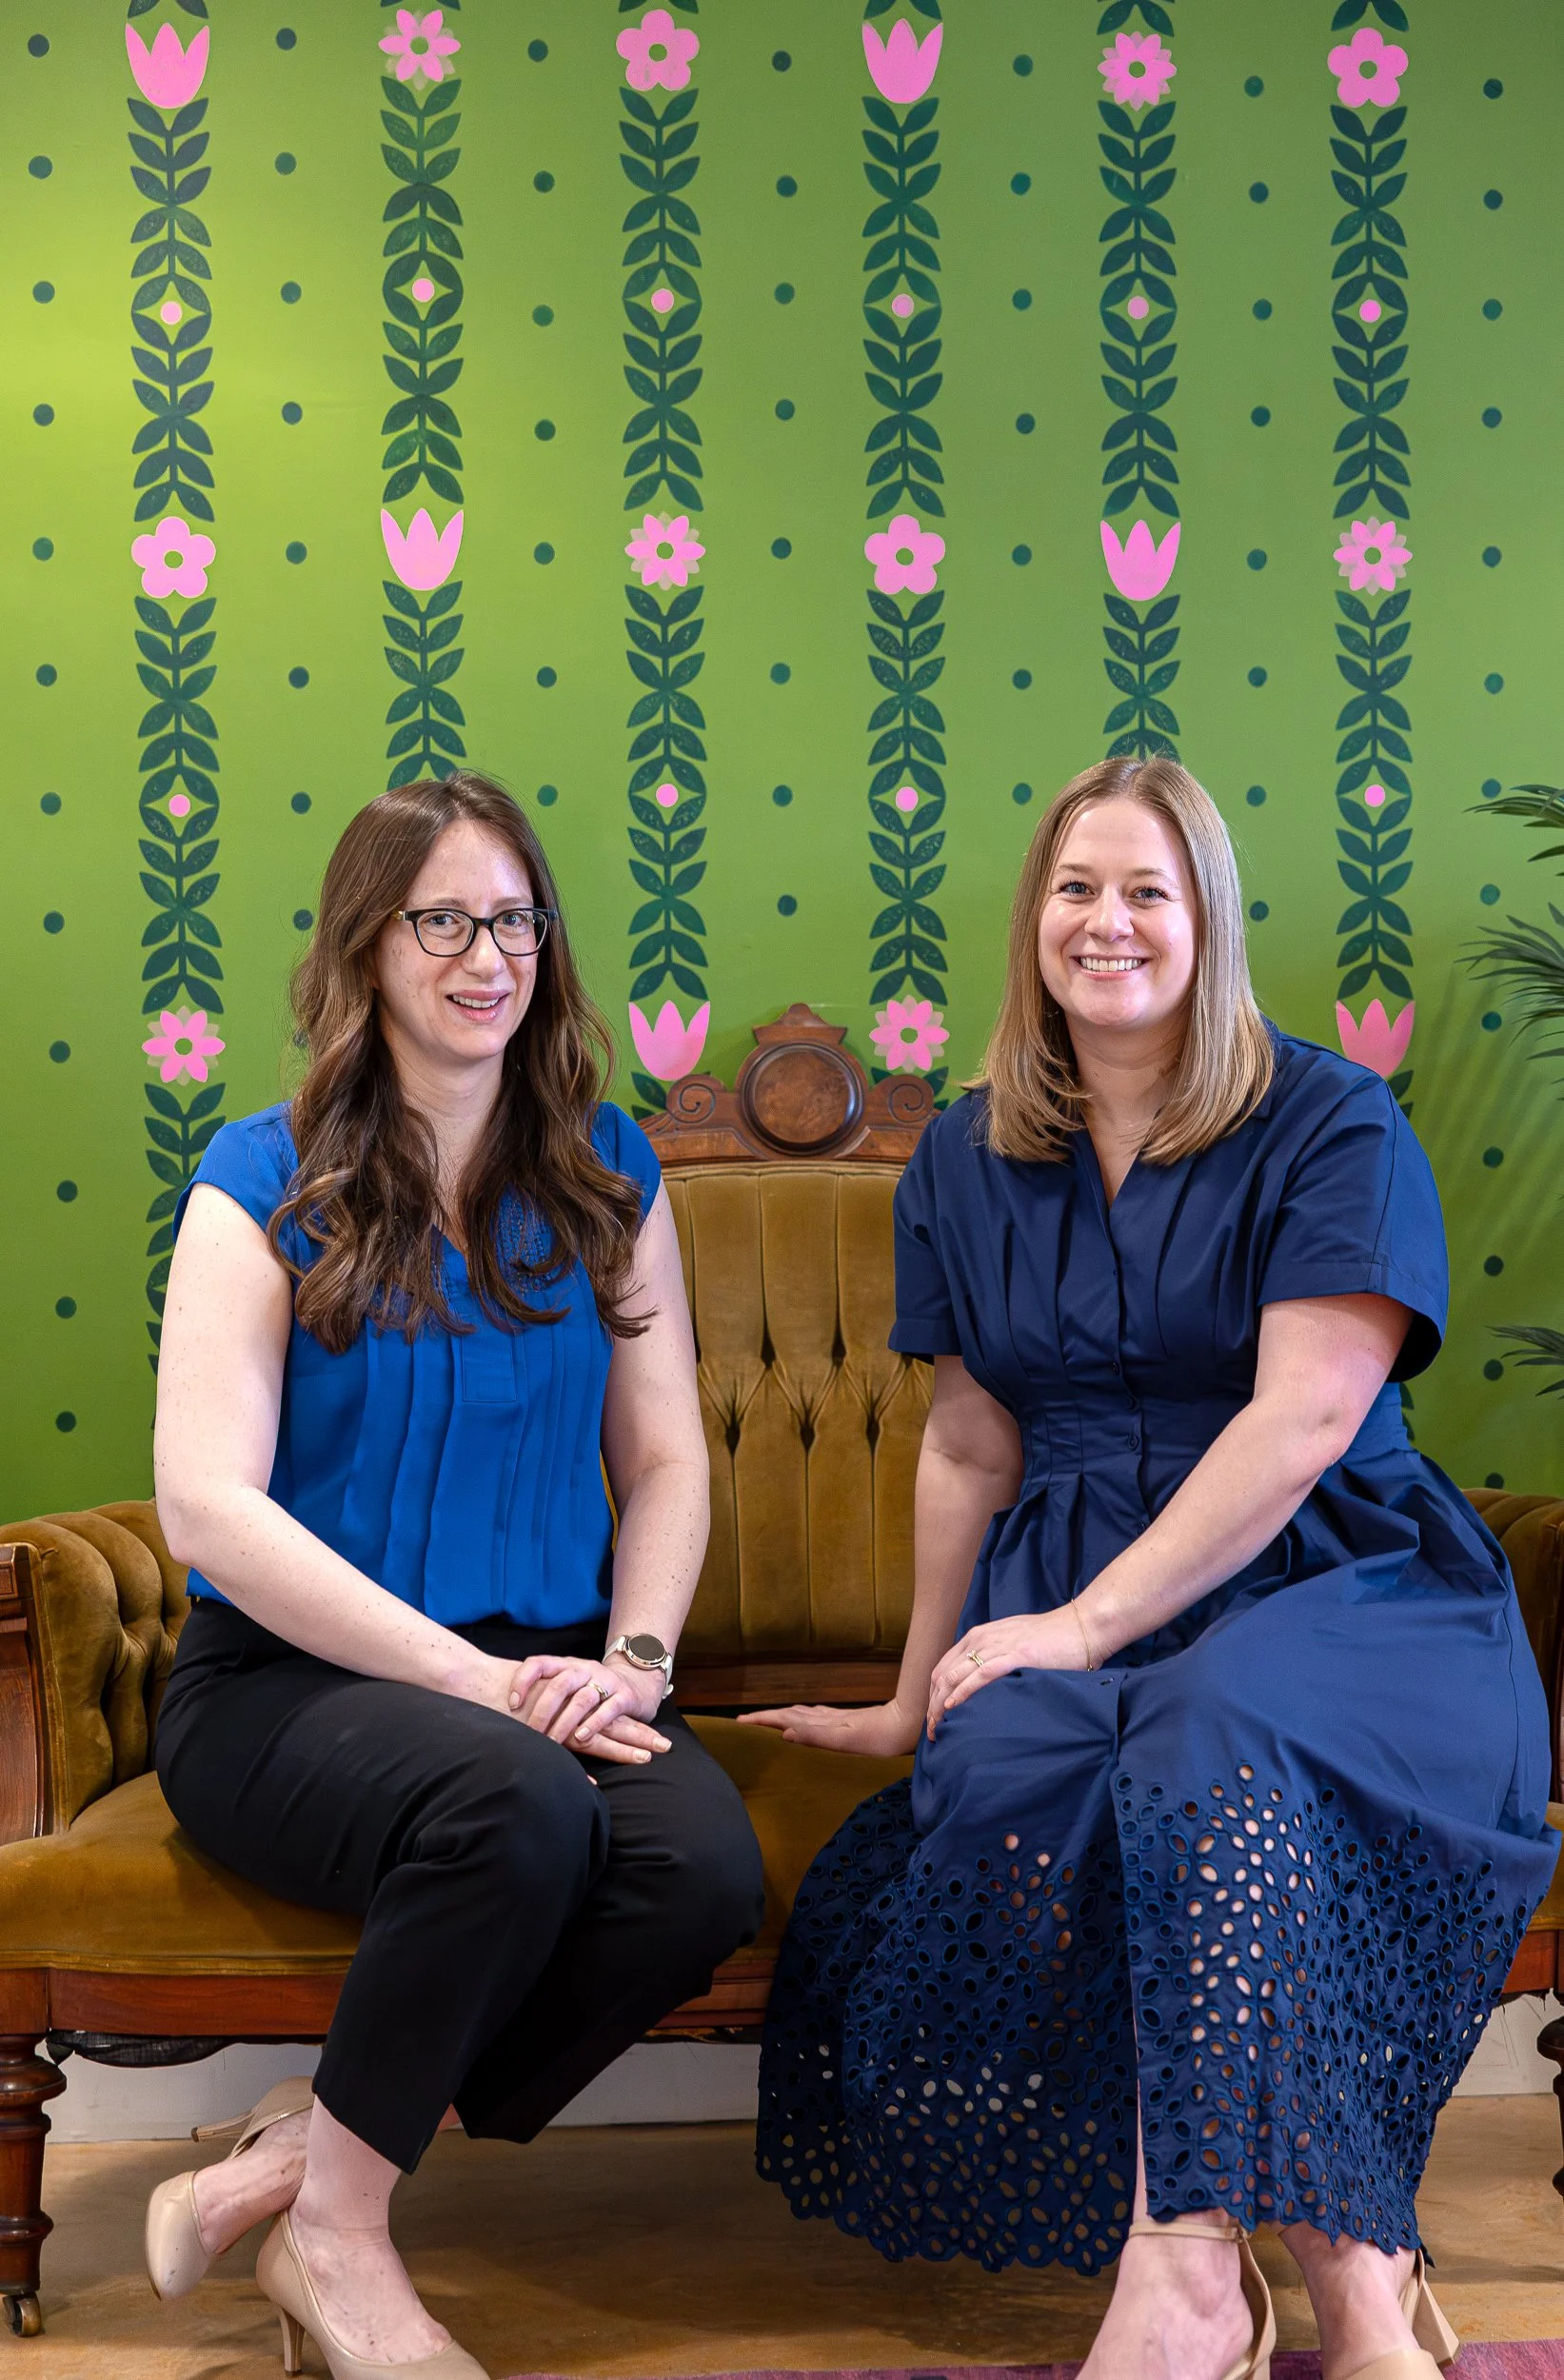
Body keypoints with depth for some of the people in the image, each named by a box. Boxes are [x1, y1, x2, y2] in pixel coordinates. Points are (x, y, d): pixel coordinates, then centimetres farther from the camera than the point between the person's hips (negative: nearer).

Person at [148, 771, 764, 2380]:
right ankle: (337, 2233, -10)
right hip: (290, 1683, -4)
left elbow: (665, 1457, 9)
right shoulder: (266, 1182, -1)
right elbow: (208, 1507, -11)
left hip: (546, 1670, 4)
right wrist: (474, 1678, -18)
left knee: (705, 1868, -28)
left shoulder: (606, 1175, 12)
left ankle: (302, 2157, -9)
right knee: (511, 1803, -36)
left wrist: (632, 1659, -11)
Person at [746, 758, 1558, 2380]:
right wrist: (919, 1691, 16)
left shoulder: (1331, 1126, 0)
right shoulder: (967, 1161, 15)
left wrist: (1092, 1619, -17)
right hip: (1068, 1602, 4)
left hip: (1331, 1582, -3)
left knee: (1214, 1737, -37)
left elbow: (1304, 1420, -11)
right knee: (1006, 1765, -31)